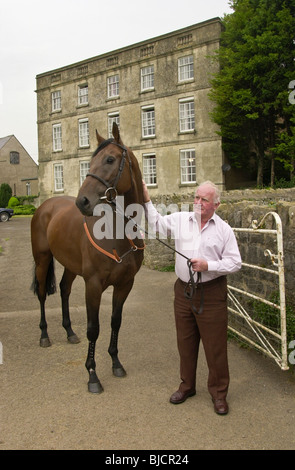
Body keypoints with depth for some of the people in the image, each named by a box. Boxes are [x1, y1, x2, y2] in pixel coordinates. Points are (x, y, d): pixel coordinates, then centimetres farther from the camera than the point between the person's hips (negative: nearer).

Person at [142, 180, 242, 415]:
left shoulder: (224, 229, -4)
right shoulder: (180, 220, 4)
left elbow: (235, 262, -5)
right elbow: (157, 223, 15)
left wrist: (208, 266, -17)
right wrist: (147, 200, 5)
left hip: (211, 294, -3)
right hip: (184, 291, 3)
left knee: (215, 346, 4)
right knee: (185, 343, 16)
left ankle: (219, 393, 22)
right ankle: (187, 385, 35)